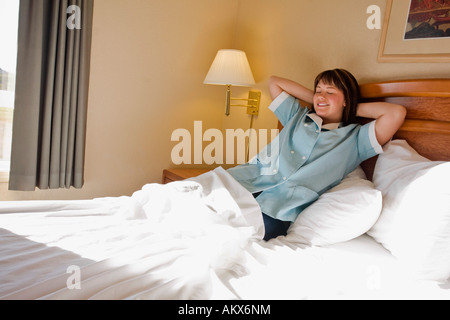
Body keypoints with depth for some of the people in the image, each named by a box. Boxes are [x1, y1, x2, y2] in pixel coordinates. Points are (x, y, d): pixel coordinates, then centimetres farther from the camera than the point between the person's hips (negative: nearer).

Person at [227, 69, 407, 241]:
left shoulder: (354, 138, 16)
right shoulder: (298, 116, 29)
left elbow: (397, 113, 4)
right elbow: (274, 82, 38)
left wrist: (355, 108, 18)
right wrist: (313, 99, 33)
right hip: (250, 177, 4)